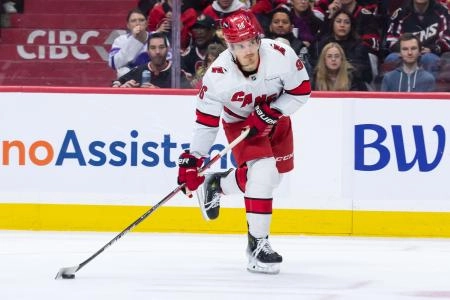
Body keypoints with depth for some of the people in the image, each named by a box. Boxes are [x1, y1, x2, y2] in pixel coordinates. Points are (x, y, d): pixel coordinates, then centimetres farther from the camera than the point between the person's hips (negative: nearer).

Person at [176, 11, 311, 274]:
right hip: (240, 123, -4)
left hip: (276, 118, 4)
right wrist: (193, 158, -22)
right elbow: (206, 119, -21)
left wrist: (272, 112, -27)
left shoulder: (281, 55, -30)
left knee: (273, 176, 10)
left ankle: (217, 185, 38)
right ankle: (258, 243, -13)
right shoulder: (218, 75, -31)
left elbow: (301, 91, -15)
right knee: (262, 173, -23)